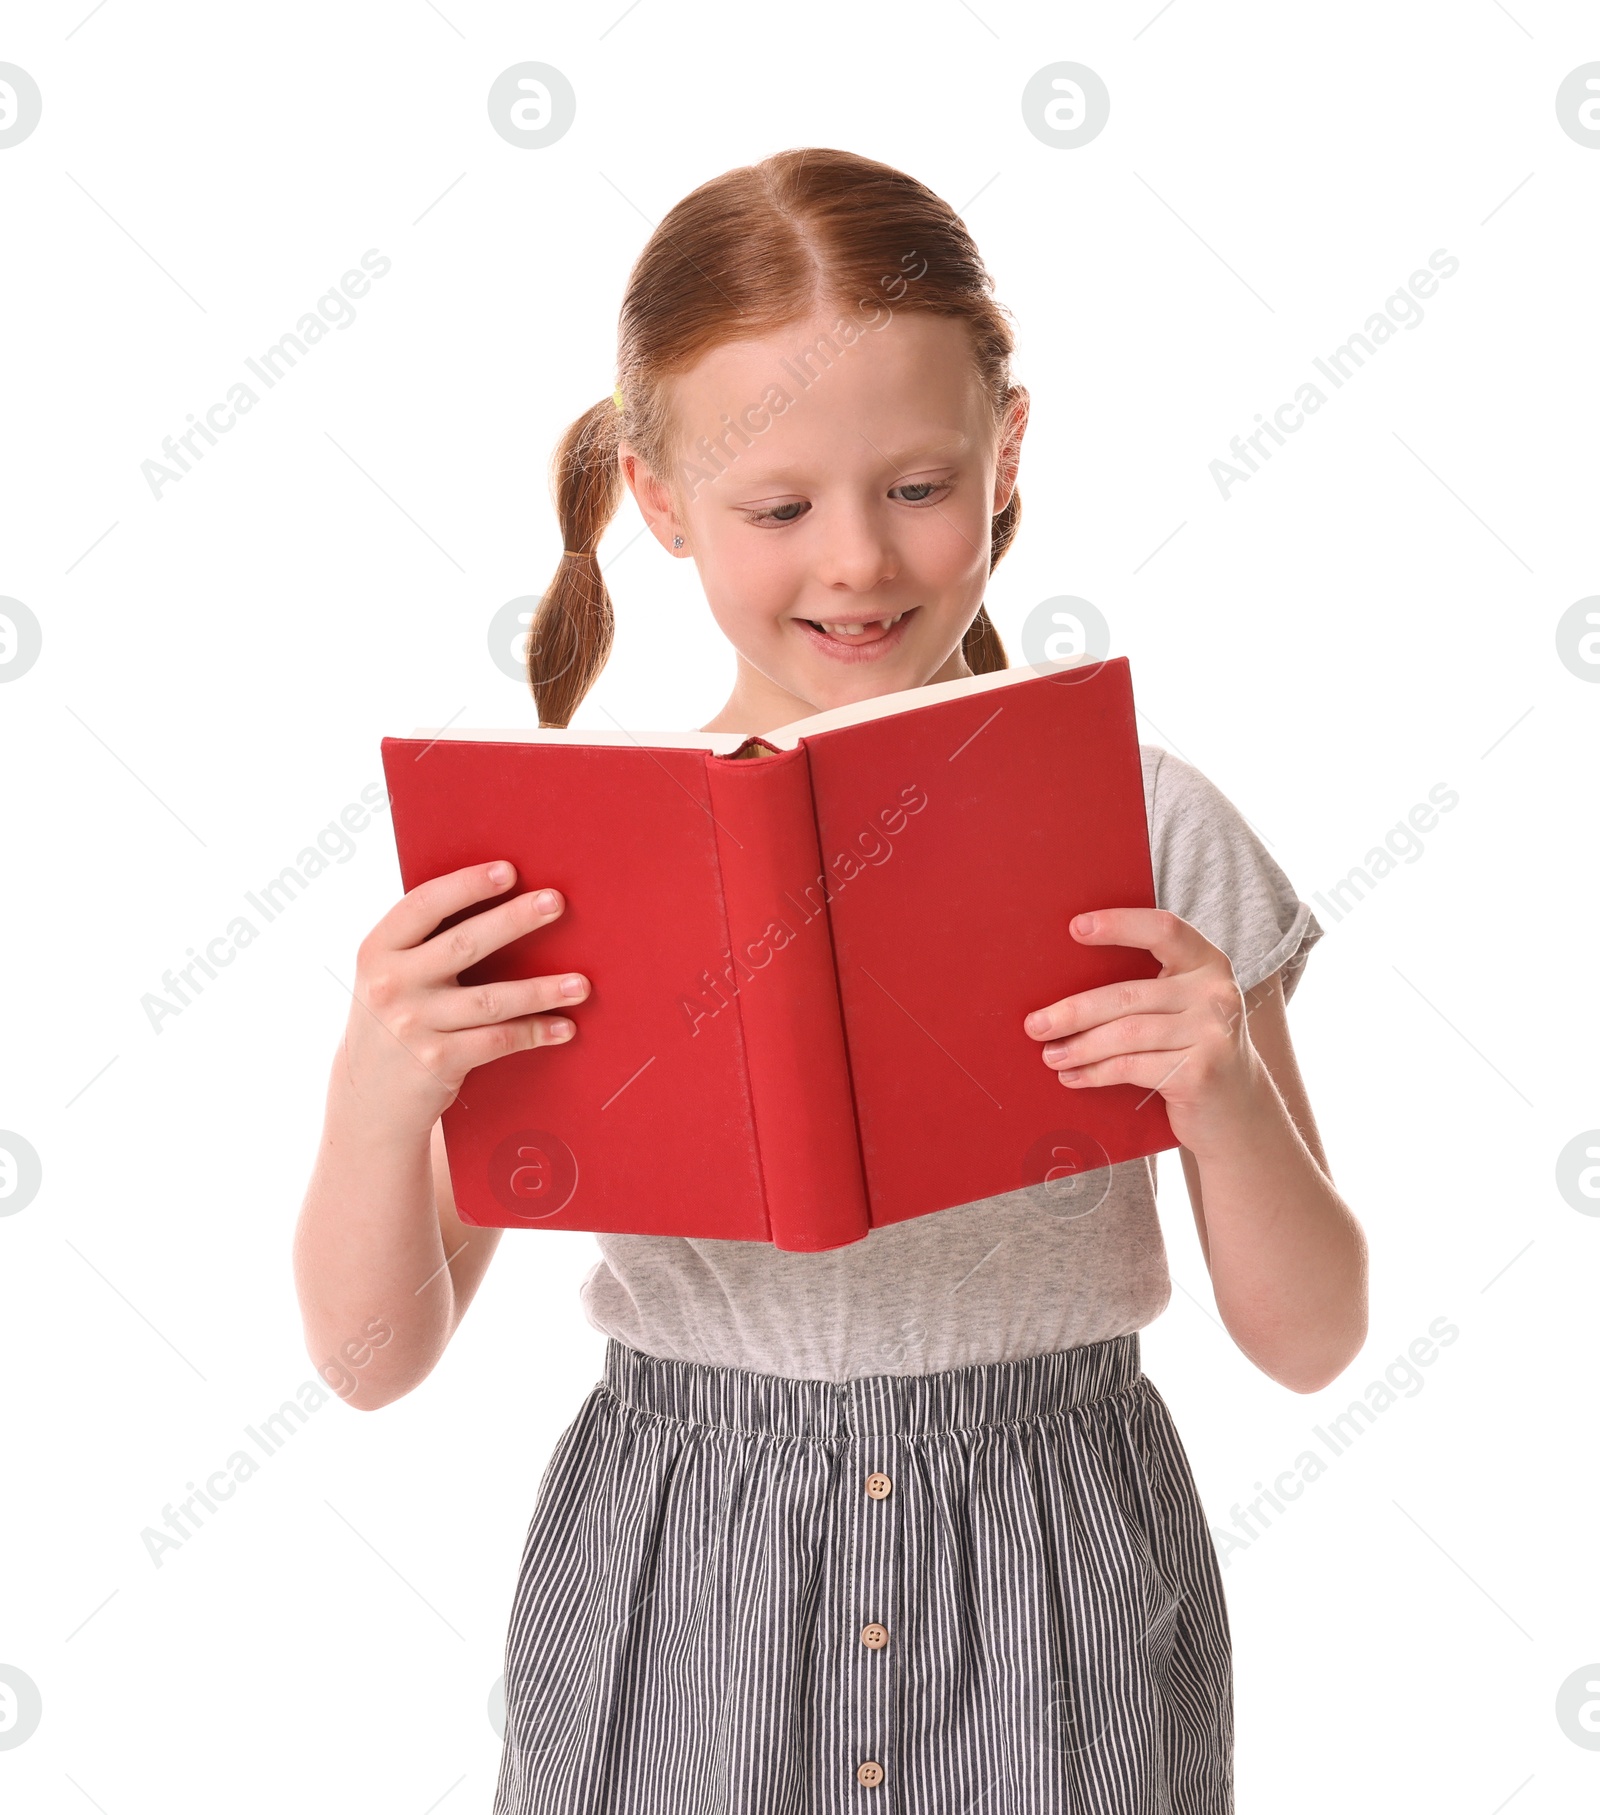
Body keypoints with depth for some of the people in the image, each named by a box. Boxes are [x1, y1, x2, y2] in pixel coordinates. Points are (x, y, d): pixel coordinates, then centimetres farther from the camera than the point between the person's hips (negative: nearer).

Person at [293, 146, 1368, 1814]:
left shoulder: (1144, 828, -9)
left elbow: (1310, 1341, -3)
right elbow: (377, 1359, -5)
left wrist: (1228, 1097, -21)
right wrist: (378, 1097, -23)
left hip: (1056, 1591, 0)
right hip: (678, 1602, 0)